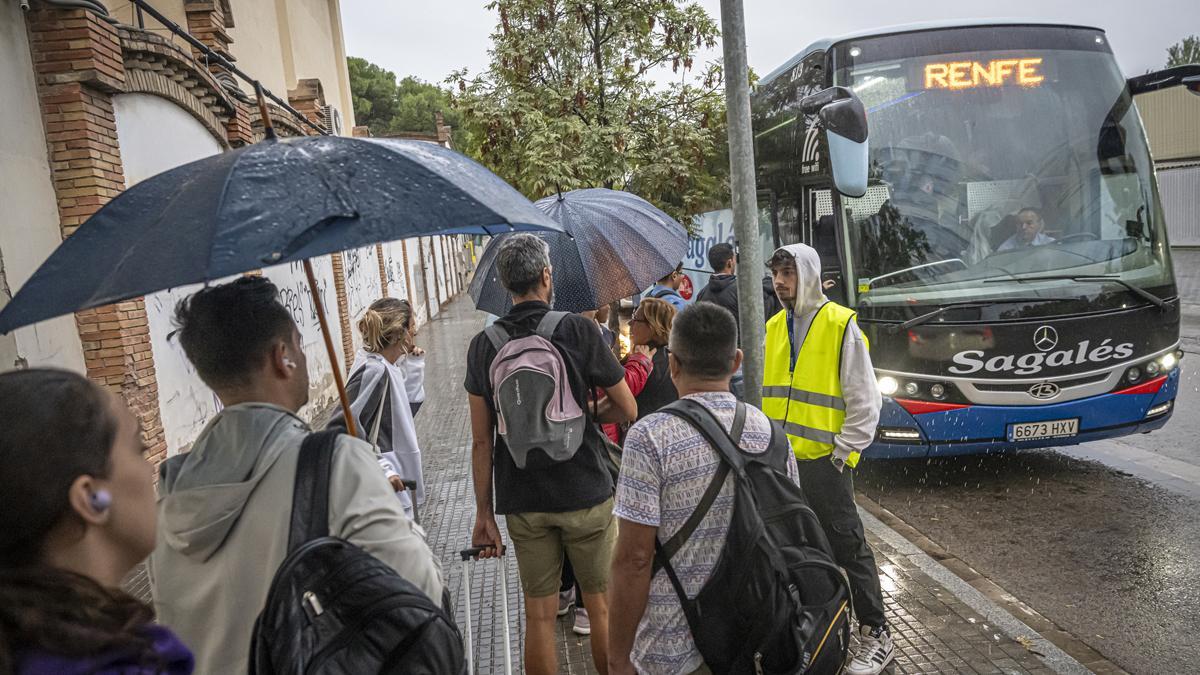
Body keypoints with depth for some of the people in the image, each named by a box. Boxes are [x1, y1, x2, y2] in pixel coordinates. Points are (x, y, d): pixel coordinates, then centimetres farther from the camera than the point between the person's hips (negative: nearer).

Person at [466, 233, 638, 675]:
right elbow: (628, 410, -4)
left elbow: (481, 442, -1)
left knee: (539, 614, 13)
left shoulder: (483, 345, -2)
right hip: (585, 494, -3)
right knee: (603, 607, 13)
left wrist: (484, 513, 6)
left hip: (522, 502, 3)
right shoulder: (578, 330, -10)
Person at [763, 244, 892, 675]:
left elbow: (864, 399, -10)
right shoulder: (773, 327, 8)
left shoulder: (841, 324, -11)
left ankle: (876, 635, 17)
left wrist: (842, 452, -11)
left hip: (823, 460, -6)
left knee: (847, 547, 3)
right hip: (780, 458, 6)